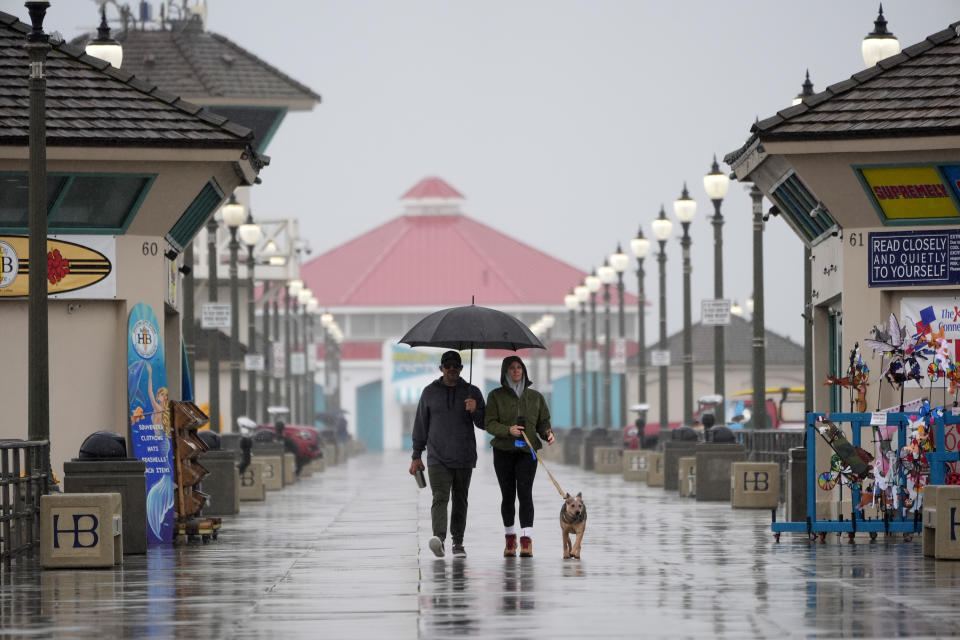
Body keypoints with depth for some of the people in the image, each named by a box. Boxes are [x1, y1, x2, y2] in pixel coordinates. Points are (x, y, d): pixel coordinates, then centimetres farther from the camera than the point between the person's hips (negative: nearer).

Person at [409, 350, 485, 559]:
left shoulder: (472, 392, 7)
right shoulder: (430, 392, 8)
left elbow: (483, 424, 4)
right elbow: (421, 425, 11)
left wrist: (475, 410, -18)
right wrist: (417, 456, 8)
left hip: (464, 457, 1)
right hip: (437, 458, -1)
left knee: (460, 501, 7)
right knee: (440, 497, -17)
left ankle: (458, 542, 16)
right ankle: (439, 537, -33)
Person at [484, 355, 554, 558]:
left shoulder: (535, 397, 11)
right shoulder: (496, 396, 5)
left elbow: (543, 422, 14)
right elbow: (490, 423, -2)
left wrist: (547, 433, -9)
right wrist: (508, 430, -20)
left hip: (527, 450, 0)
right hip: (503, 451, 0)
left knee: (525, 492, -13)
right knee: (507, 495, 4)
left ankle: (527, 541, -18)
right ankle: (510, 537, 19)